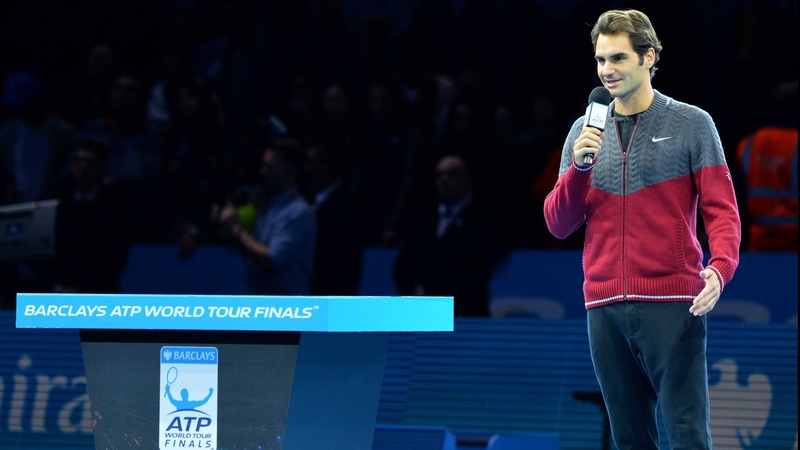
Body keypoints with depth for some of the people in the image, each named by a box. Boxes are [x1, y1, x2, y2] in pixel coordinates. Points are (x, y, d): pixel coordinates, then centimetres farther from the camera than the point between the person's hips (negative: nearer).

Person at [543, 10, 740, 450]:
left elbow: (722, 211, -2)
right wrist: (580, 166, -7)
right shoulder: (585, 131, 13)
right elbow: (558, 224, 10)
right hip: (605, 309, 4)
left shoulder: (692, 124, 3)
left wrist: (720, 267, -21)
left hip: (672, 304, -4)